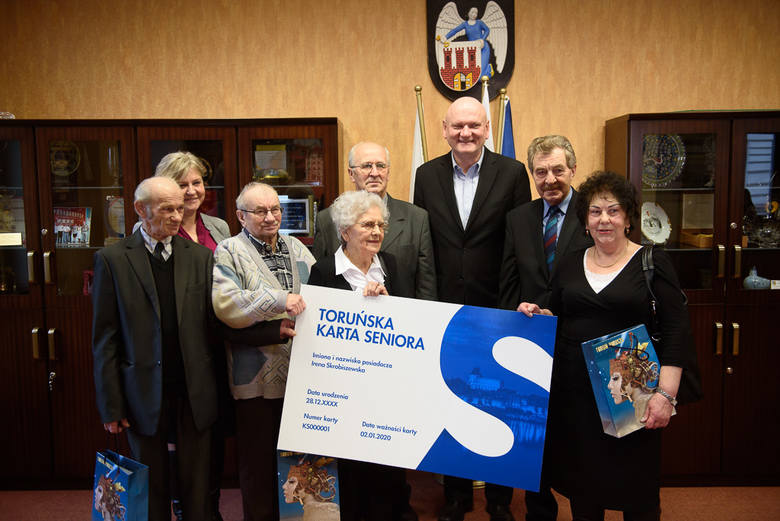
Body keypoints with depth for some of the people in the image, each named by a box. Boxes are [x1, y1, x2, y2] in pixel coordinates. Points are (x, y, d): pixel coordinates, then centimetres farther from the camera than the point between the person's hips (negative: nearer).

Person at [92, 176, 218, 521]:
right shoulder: (112, 259, -4)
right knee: (152, 487, 14)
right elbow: (104, 338, -3)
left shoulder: (201, 256, 3)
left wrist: (217, 388, -1)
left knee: (197, 487, 13)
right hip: (144, 395, -1)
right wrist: (111, 404, -5)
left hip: (195, 393, 2)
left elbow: (214, 325, 4)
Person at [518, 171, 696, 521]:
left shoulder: (652, 262, -2)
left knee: (637, 491, 8)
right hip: (574, 394, 3)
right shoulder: (570, 265, 9)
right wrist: (538, 314, -5)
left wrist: (666, 394, -14)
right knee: (581, 482, 13)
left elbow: (675, 331, -7)